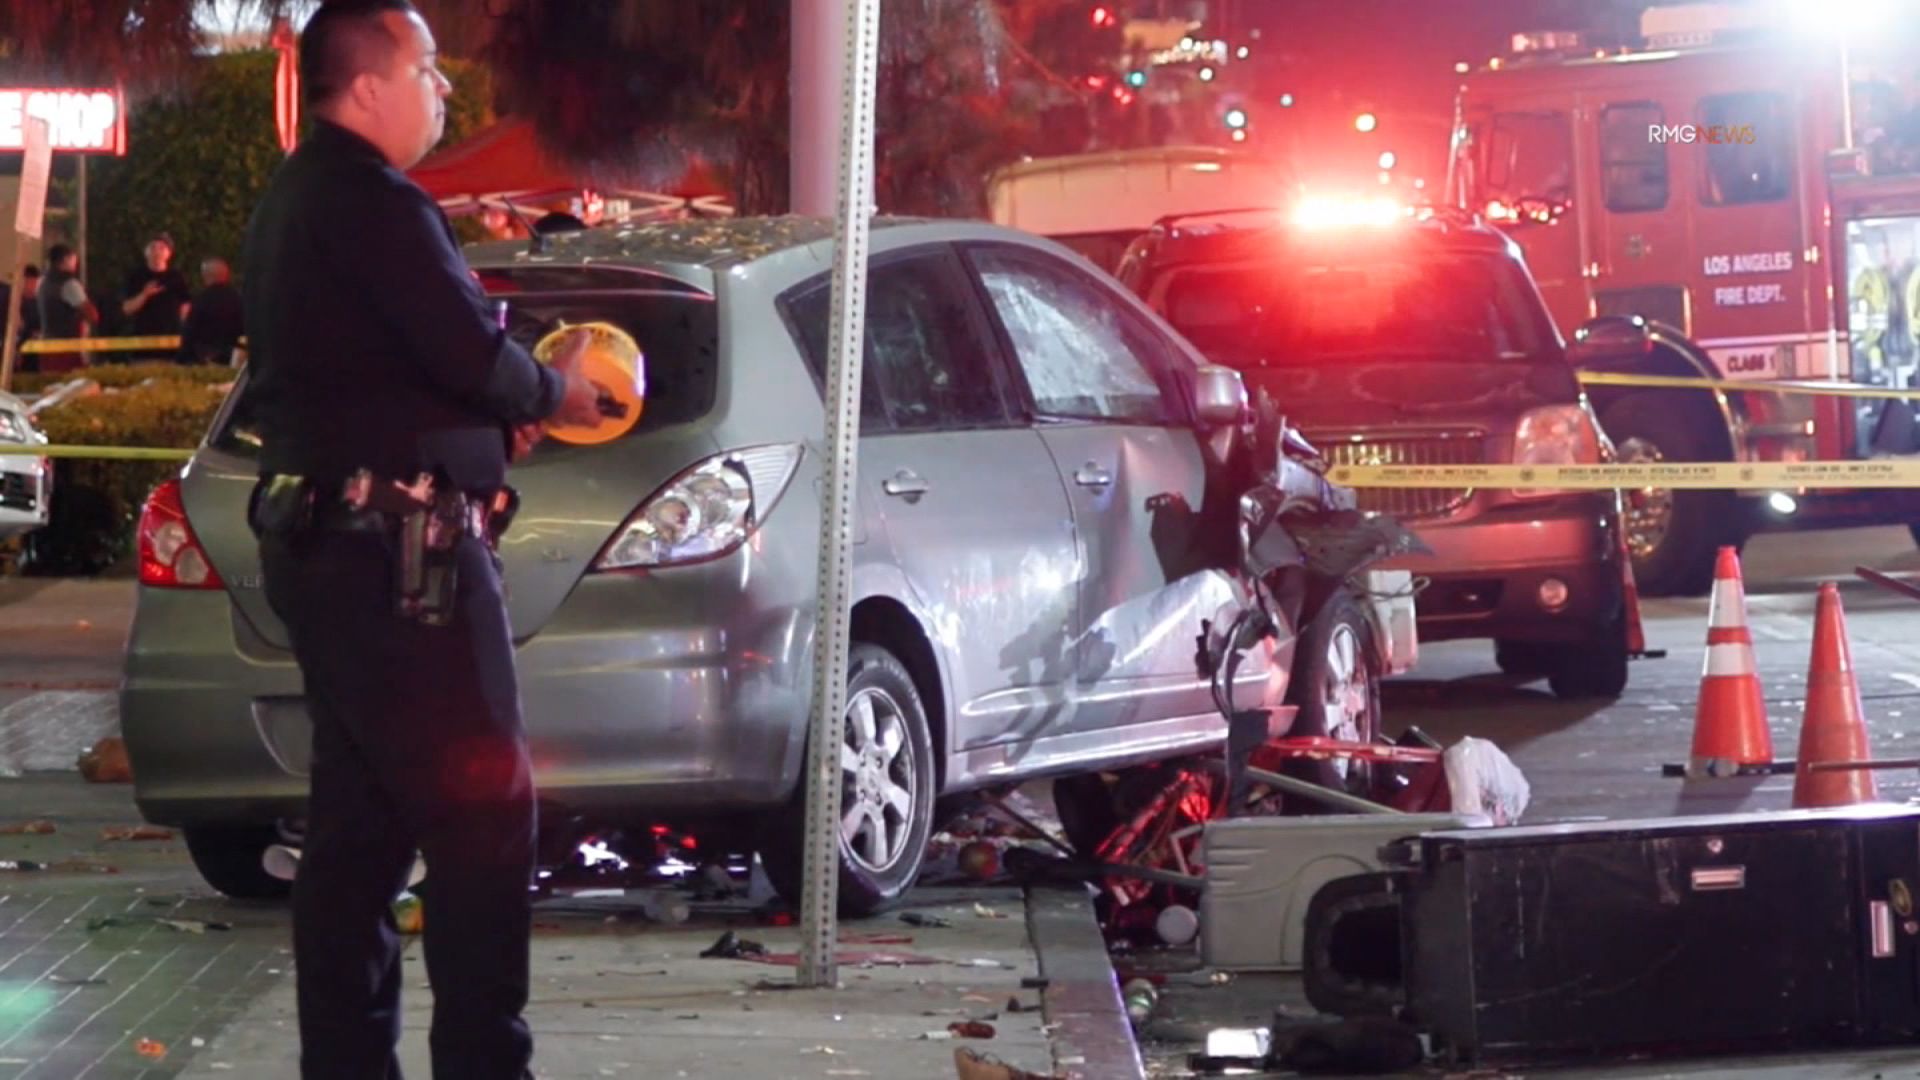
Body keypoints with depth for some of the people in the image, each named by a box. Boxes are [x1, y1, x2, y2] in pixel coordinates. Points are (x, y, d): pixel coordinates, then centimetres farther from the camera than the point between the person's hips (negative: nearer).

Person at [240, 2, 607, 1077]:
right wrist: (553, 391, 0)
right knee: (485, 814, -9)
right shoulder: (372, 204, -15)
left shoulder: (295, 200, 18)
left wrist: (504, 405, 12)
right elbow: (474, 353, -21)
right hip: (399, 547, -10)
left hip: (320, 536, 10)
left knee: (358, 822, 12)